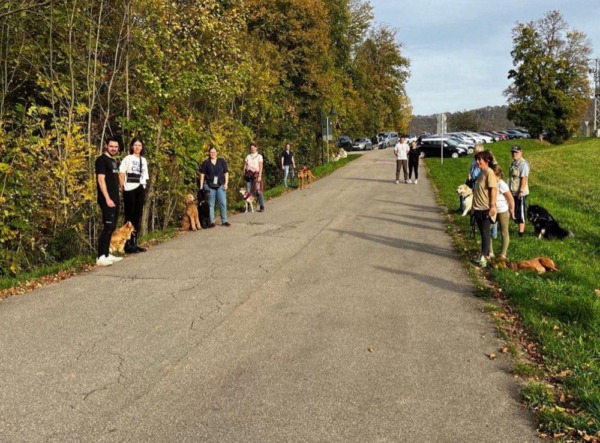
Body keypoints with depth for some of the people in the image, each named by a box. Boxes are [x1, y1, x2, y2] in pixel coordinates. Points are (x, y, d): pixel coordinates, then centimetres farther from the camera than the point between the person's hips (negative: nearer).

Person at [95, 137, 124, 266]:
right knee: (107, 227, -13)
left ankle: (107, 254, 19)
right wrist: (107, 198, -22)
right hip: (107, 199, -9)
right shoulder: (101, 160, -8)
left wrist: (116, 197, 18)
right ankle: (101, 257, -12)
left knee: (112, 228, 12)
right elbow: (101, 179, -16)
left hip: (115, 199, 9)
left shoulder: (114, 161, 18)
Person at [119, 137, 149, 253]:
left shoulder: (143, 160, 16)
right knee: (129, 216, -4)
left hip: (141, 190, 6)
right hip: (130, 190, -6)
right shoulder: (128, 158, -1)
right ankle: (127, 244, 0)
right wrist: (123, 188, -10)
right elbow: (121, 174, -6)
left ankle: (134, 243, 14)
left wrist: (144, 188, 9)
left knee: (138, 217, 7)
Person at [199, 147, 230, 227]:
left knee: (223, 203, -1)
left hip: (220, 185, 1)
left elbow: (226, 173, 8)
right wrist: (201, 187, -2)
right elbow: (202, 175, 3)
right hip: (209, 186, -1)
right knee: (210, 204, 3)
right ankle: (211, 222, 9)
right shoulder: (205, 163, 4)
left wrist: (226, 183, -2)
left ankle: (224, 221, 7)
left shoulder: (222, 161, 7)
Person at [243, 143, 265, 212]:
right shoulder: (248, 156, 16)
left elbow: (260, 167, -3)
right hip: (248, 174, 4)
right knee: (248, 191, 0)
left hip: (256, 174, -4)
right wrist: (244, 175, 1)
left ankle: (262, 207, -8)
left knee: (258, 191, -12)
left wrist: (259, 176, -13)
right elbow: (245, 166, 13)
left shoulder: (259, 156, 5)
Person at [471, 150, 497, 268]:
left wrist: (492, 206, -24)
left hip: (486, 209, -9)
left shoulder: (489, 172, -14)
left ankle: (484, 257, -2)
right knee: (483, 232, 15)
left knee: (485, 232, -4)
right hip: (478, 208, 9)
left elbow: (493, 189, -20)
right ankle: (485, 254, 23)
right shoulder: (481, 172, 13)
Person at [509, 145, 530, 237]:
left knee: (521, 212, -2)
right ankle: (520, 229, 26)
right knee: (515, 212, 15)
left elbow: (524, 178, -21)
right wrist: (510, 190, 18)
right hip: (513, 192, 9)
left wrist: (521, 191, -24)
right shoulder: (514, 163, 12)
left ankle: (521, 232, 4)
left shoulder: (523, 164, -16)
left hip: (520, 193, -9)